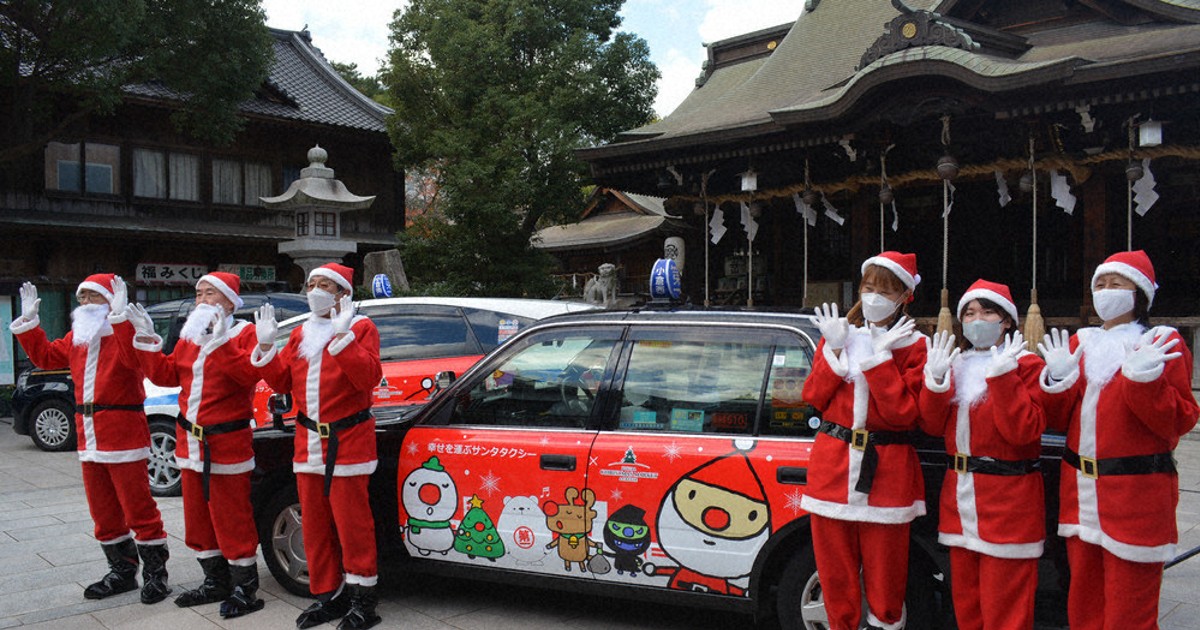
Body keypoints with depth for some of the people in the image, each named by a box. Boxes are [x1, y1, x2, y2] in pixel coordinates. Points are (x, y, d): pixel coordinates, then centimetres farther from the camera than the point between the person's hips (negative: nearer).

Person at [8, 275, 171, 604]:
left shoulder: (125, 332, -8)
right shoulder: (77, 338, 17)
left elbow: (134, 358, -27)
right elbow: (44, 355, 24)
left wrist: (119, 317, -32)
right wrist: (28, 322, 17)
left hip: (123, 435, -8)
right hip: (89, 437, 9)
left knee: (138, 509, -5)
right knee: (104, 512, 15)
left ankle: (155, 574, 4)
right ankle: (122, 571, 26)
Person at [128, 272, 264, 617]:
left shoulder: (243, 333, -6)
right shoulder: (189, 335, 14)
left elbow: (250, 374, -23)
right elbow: (166, 375, 11)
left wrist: (219, 341, -29)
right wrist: (147, 339, 4)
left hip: (227, 442, -7)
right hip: (190, 442, 8)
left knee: (232, 519, -3)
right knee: (198, 519, 15)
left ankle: (245, 589, 8)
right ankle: (216, 583, 28)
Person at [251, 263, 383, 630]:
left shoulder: (360, 328, -3)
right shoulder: (301, 334, 15)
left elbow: (370, 377, -18)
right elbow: (282, 382, 10)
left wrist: (342, 336, -25)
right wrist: (266, 346, -2)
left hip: (347, 441, -6)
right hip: (308, 443, 6)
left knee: (351, 524, -2)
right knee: (315, 525, 11)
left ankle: (362, 599, 9)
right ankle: (328, 595, 22)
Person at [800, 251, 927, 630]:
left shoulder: (912, 346, -1)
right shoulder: (837, 334, 10)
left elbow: (904, 413, -12)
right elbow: (814, 398, 3)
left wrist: (880, 356, -16)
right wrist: (835, 349, -8)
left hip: (885, 473, -3)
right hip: (833, 467, 3)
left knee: (884, 574, 4)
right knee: (835, 573, 10)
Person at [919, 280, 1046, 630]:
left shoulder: (1026, 365, -5)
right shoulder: (955, 365, 12)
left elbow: (1025, 431, -17)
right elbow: (933, 425, 4)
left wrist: (1001, 377, -23)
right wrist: (935, 380, -11)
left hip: (1008, 502, -6)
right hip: (960, 496, 6)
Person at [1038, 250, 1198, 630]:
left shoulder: (1162, 343, -3)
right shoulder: (1079, 343, 11)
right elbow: (1058, 420, 8)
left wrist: (1144, 379, -23)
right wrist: (1058, 380, -9)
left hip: (1136, 498, -5)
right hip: (1081, 495, 5)